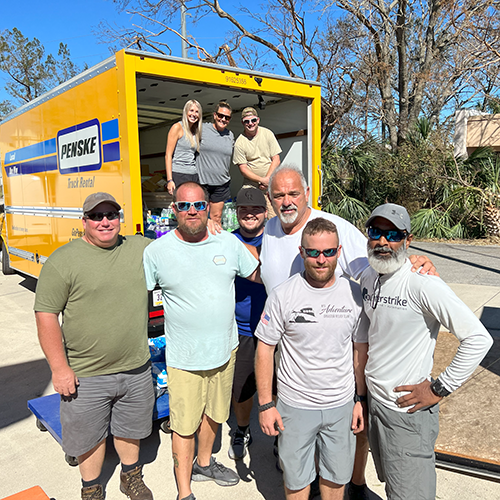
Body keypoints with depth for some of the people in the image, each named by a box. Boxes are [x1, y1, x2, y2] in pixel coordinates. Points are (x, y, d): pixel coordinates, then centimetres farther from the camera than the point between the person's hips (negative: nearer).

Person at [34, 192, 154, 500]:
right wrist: (59, 368, -12)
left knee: (130, 429, 23)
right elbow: (46, 315, -11)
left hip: (137, 369, 3)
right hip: (85, 375, -3)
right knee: (90, 437, 16)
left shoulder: (142, 249, 0)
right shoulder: (63, 261, -11)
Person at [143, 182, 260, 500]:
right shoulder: (156, 251, -9)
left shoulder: (229, 243, -3)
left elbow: (260, 274, 7)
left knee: (213, 413, 23)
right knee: (184, 425, 9)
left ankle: (204, 463, 49)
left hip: (225, 350, 4)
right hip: (184, 357, -3)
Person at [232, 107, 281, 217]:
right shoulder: (239, 143, -4)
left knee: (273, 218, -5)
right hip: (251, 186, -1)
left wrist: (267, 179, -12)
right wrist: (262, 180, -17)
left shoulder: (267, 134, 2)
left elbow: (276, 159, 1)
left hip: (271, 184, 1)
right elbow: (243, 169, -5)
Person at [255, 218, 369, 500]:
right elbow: (265, 349, -7)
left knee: (336, 476, 20)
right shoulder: (283, 295, -13)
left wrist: (362, 399, 4)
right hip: (295, 405, -2)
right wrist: (266, 403, -8)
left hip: (342, 404, 2)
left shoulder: (355, 294, -5)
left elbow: (361, 349, 4)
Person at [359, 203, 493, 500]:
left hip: (408, 411, -7)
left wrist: (440, 389, -18)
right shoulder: (368, 277, 2)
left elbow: (479, 339, -24)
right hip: (374, 401, 7)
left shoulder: (422, 284, -22)